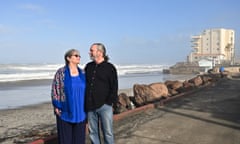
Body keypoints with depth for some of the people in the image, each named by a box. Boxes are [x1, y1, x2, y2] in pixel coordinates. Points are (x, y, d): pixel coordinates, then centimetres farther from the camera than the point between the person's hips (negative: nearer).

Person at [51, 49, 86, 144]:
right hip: (65, 111, -4)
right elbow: (55, 89, -6)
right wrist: (56, 108, -11)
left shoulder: (82, 73, 6)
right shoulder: (61, 72, -7)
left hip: (80, 112, 4)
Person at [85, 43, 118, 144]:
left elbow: (114, 87, -3)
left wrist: (110, 102, -10)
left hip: (104, 106, -5)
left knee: (107, 132, 2)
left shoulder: (110, 67, -2)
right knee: (93, 132, 12)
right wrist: (84, 101, 9)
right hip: (90, 106, 5)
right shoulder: (88, 67, 12)